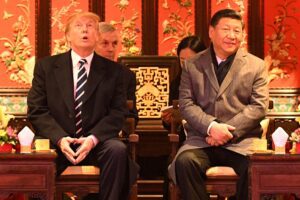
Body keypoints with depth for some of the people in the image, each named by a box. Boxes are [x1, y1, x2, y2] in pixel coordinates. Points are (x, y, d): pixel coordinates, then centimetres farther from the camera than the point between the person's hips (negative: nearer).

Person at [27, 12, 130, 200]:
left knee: (117, 149, -32)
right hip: (57, 142, -1)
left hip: (97, 142, 1)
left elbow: (117, 112, 3)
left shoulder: (113, 70, 10)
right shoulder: (46, 66, 10)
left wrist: (93, 139, -15)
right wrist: (59, 139, -14)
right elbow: (37, 110, 3)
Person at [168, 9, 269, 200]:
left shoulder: (256, 65, 9)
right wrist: (211, 127, -15)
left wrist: (229, 131, -11)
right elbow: (186, 103, 3)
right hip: (203, 138, 1)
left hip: (241, 140, 0)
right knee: (184, 161, -31)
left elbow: (259, 106, 1)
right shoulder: (192, 65, 11)